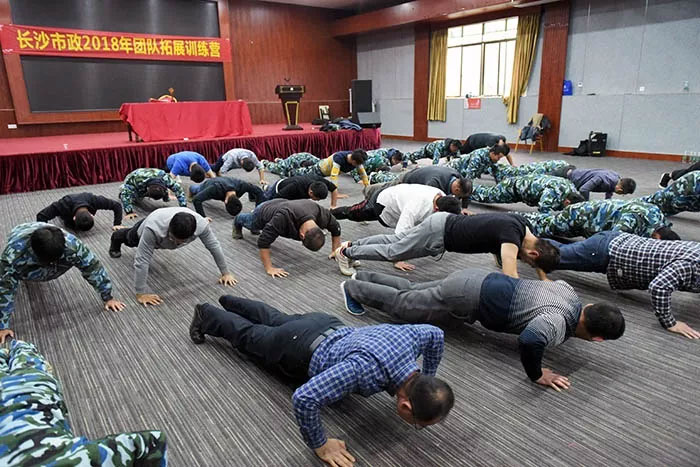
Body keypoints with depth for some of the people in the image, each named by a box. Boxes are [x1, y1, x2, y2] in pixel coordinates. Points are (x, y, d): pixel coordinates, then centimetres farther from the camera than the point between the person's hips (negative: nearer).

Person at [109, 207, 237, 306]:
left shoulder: (201, 224, -44)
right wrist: (141, 293, -42)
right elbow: (142, 261, -46)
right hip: (144, 230, -3)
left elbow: (214, 246, -30)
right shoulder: (153, 228, -53)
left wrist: (225, 273, -23)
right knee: (130, 241, 33)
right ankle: (117, 237, 64)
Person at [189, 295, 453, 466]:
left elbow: (436, 335, -3)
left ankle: (231, 303, 59)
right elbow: (304, 398, -51)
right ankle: (207, 316, 50)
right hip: (298, 350, -6)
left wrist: (428, 383, -3)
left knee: (274, 320, 34)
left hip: (327, 326, 6)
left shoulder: (410, 338, -29)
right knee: (248, 336, 25)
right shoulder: (367, 367, -48)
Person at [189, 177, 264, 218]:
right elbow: (196, 199, -56)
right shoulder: (216, 188, -54)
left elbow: (259, 191, -34)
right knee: (195, 190, 34)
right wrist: (203, 217, -62)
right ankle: (191, 188, 68)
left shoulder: (241, 185, -46)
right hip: (208, 184, -2)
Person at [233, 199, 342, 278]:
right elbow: (263, 242, -49)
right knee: (250, 223, 33)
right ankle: (238, 220, 63)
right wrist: (269, 268, -48)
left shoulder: (322, 214, -40)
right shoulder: (284, 217, -54)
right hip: (264, 212, -4)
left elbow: (336, 230, -20)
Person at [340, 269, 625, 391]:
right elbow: (529, 339, -46)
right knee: (403, 305, 9)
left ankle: (363, 278, 35)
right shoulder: (560, 322, -24)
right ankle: (352, 289, 24)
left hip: (479, 281, 8)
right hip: (468, 299, -8)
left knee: (411, 291, 22)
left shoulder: (570, 292, 2)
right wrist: (537, 375, -27)